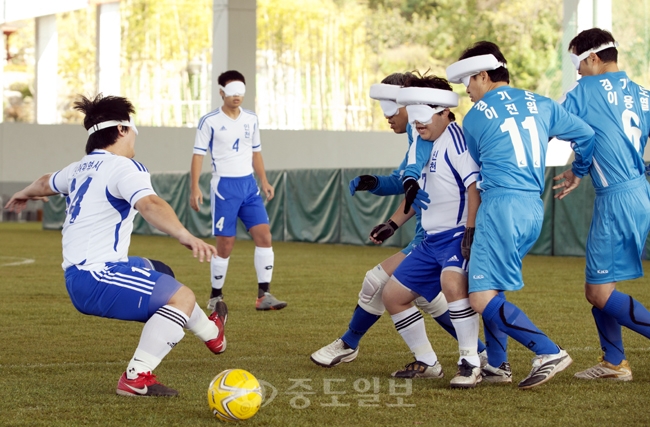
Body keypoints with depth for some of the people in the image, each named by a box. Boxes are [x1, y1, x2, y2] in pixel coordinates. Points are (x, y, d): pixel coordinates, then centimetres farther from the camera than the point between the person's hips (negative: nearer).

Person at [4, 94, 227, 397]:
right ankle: (135, 378, -13)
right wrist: (185, 236, -48)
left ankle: (210, 333, 45)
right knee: (182, 297, -11)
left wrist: (25, 194, 59)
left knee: (160, 275, 28)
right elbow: (149, 205, -34)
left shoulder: (80, 168, 14)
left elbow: (47, 182, 37)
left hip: (76, 275, 10)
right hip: (98, 278, -10)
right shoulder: (124, 168, -14)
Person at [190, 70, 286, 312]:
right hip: (224, 187, -5)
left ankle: (264, 295, -3)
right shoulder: (210, 121, -6)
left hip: (248, 185, 5)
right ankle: (216, 297, 12)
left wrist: (264, 181, 11)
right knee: (225, 244, -3)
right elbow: (198, 155, -7)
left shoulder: (251, 119, 10)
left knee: (264, 235, -6)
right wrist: (195, 188, -15)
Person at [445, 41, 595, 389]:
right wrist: (578, 172, 38)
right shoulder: (540, 105, 13)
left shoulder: (475, 117, 2)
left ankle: (548, 353, -18)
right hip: (535, 210, 7)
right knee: (486, 281, 20)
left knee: (482, 299, -9)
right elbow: (587, 135, 19)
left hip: (501, 205, -7)